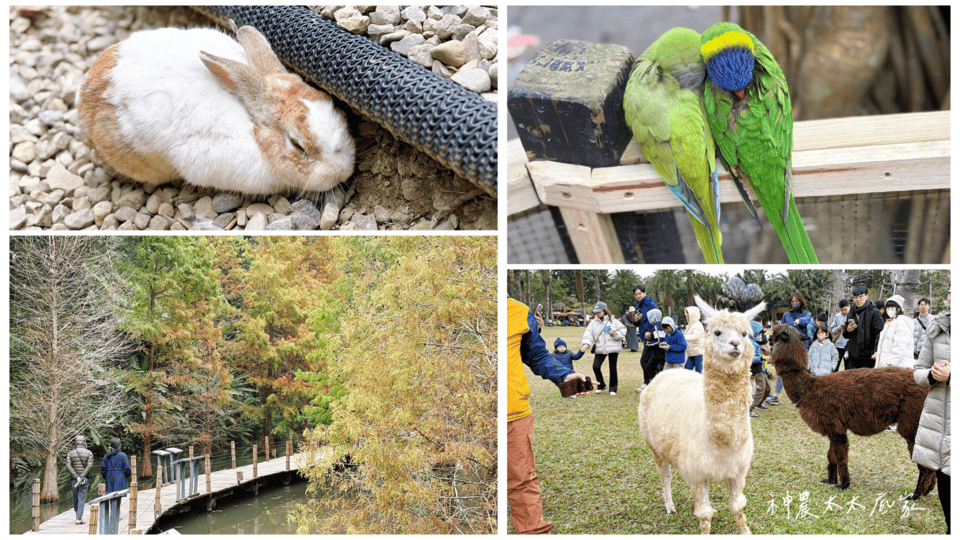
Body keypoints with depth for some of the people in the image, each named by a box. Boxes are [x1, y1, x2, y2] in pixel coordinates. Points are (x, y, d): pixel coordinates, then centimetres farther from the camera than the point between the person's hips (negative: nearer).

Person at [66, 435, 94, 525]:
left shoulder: (70, 453, 4)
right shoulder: (89, 453, -2)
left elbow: (68, 467, -6)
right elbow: (89, 466, -13)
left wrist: (77, 477, -10)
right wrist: (82, 476, -14)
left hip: (73, 479, 2)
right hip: (85, 480, -2)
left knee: (75, 498, 16)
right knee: (81, 499, -2)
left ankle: (79, 515, 29)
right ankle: (79, 519, -6)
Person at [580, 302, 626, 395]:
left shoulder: (613, 320, 1)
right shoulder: (594, 322, 5)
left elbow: (623, 330, 7)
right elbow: (588, 334, -1)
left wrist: (616, 334, -12)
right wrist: (586, 344, -15)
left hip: (613, 348, -2)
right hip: (600, 349, 2)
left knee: (613, 368, 3)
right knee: (596, 367, -9)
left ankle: (613, 388, 17)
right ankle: (601, 385, 13)